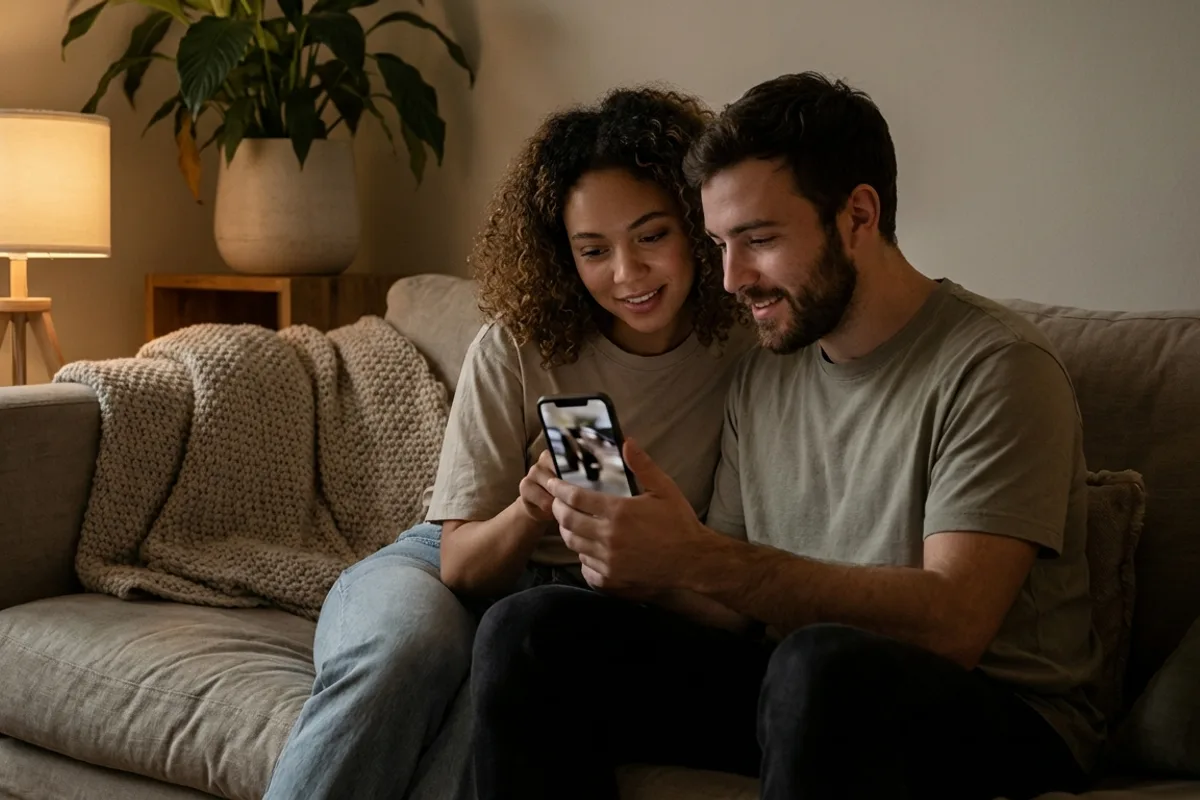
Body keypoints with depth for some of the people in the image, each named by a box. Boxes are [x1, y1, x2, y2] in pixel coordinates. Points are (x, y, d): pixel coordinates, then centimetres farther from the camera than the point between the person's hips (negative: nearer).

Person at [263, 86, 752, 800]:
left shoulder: (749, 353, -8)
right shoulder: (515, 350, -10)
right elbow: (461, 567, -9)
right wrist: (530, 510, -31)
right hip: (452, 579, 0)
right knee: (405, 646, -36)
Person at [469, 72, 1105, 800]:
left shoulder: (994, 367, -12)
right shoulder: (764, 377, 10)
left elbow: (951, 622, -23)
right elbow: (737, 608, 10)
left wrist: (699, 559, -29)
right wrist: (637, 566, -14)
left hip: (996, 714, -5)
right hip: (798, 690, 6)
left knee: (820, 663, -39)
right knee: (531, 628, -12)